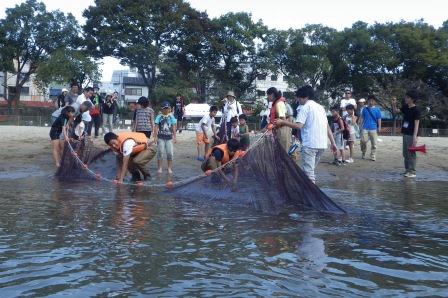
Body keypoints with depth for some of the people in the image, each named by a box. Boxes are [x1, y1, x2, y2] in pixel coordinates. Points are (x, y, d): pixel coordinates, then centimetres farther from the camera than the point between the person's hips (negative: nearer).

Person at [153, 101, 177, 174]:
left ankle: (170, 168, 9)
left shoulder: (171, 117, 7)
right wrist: (155, 136, -8)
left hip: (169, 138, 2)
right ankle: (159, 168, 7)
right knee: (160, 152, -1)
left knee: (169, 153, 1)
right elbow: (156, 127, -2)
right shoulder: (159, 116, 0)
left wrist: (174, 137, 3)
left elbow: (174, 127, 7)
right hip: (161, 137, -2)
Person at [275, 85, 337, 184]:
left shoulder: (305, 107, -5)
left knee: (308, 172, -6)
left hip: (310, 144, -8)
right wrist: (333, 143, 18)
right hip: (322, 144, 8)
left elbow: (299, 125, -16)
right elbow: (327, 126, 18)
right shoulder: (320, 107, 19)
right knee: (311, 170, 18)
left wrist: (282, 122, -8)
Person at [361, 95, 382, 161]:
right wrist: (361, 125, 12)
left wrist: (379, 127, -2)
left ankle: (373, 156, 11)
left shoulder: (377, 110, 4)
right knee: (363, 141, -7)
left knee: (374, 143, 1)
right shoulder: (365, 109, 8)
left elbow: (379, 119, 4)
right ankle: (363, 153, 17)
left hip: (373, 129, -1)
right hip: (365, 128, 1)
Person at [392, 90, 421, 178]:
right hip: (405, 134, 8)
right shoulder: (405, 107, 8)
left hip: (411, 135, -8)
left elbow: (416, 124, -17)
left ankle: (413, 171, -2)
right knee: (405, 153, 13)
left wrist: (415, 136, -22)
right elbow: (395, 111, 22)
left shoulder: (416, 110, -13)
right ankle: (407, 169, 21)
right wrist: (394, 104, 1)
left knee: (411, 153, -6)